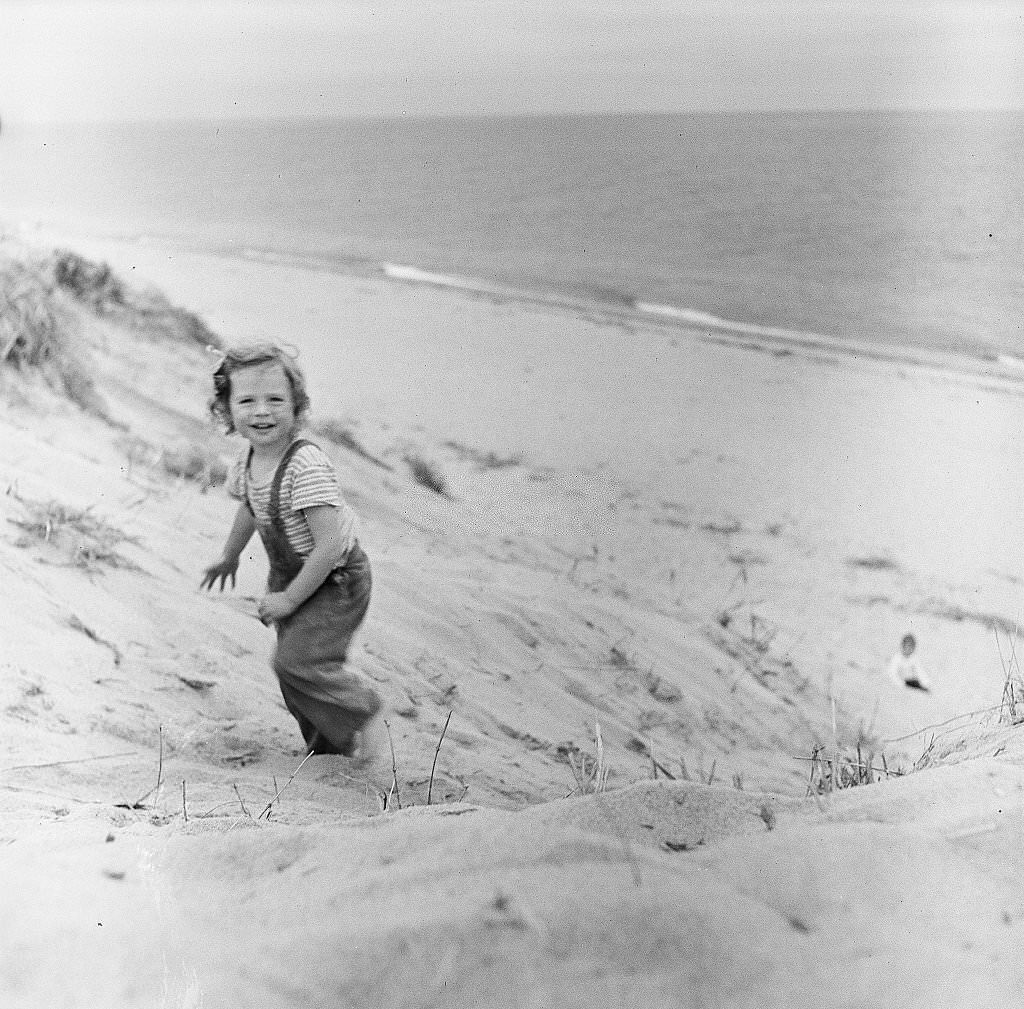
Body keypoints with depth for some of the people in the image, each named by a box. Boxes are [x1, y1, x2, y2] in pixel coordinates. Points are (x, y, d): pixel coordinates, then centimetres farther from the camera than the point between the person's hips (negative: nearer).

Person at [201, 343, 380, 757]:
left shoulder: (306, 465, -31)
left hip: (335, 580, -8)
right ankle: (327, 745, 33)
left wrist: (290, 599, -22)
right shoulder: (248, 460, -5)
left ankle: (359, 709, 9)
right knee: (292, 662, 13)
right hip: (288, 575, 8)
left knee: (296, 661, -17)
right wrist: (229, 556, 32)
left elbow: (330, 544, -32)